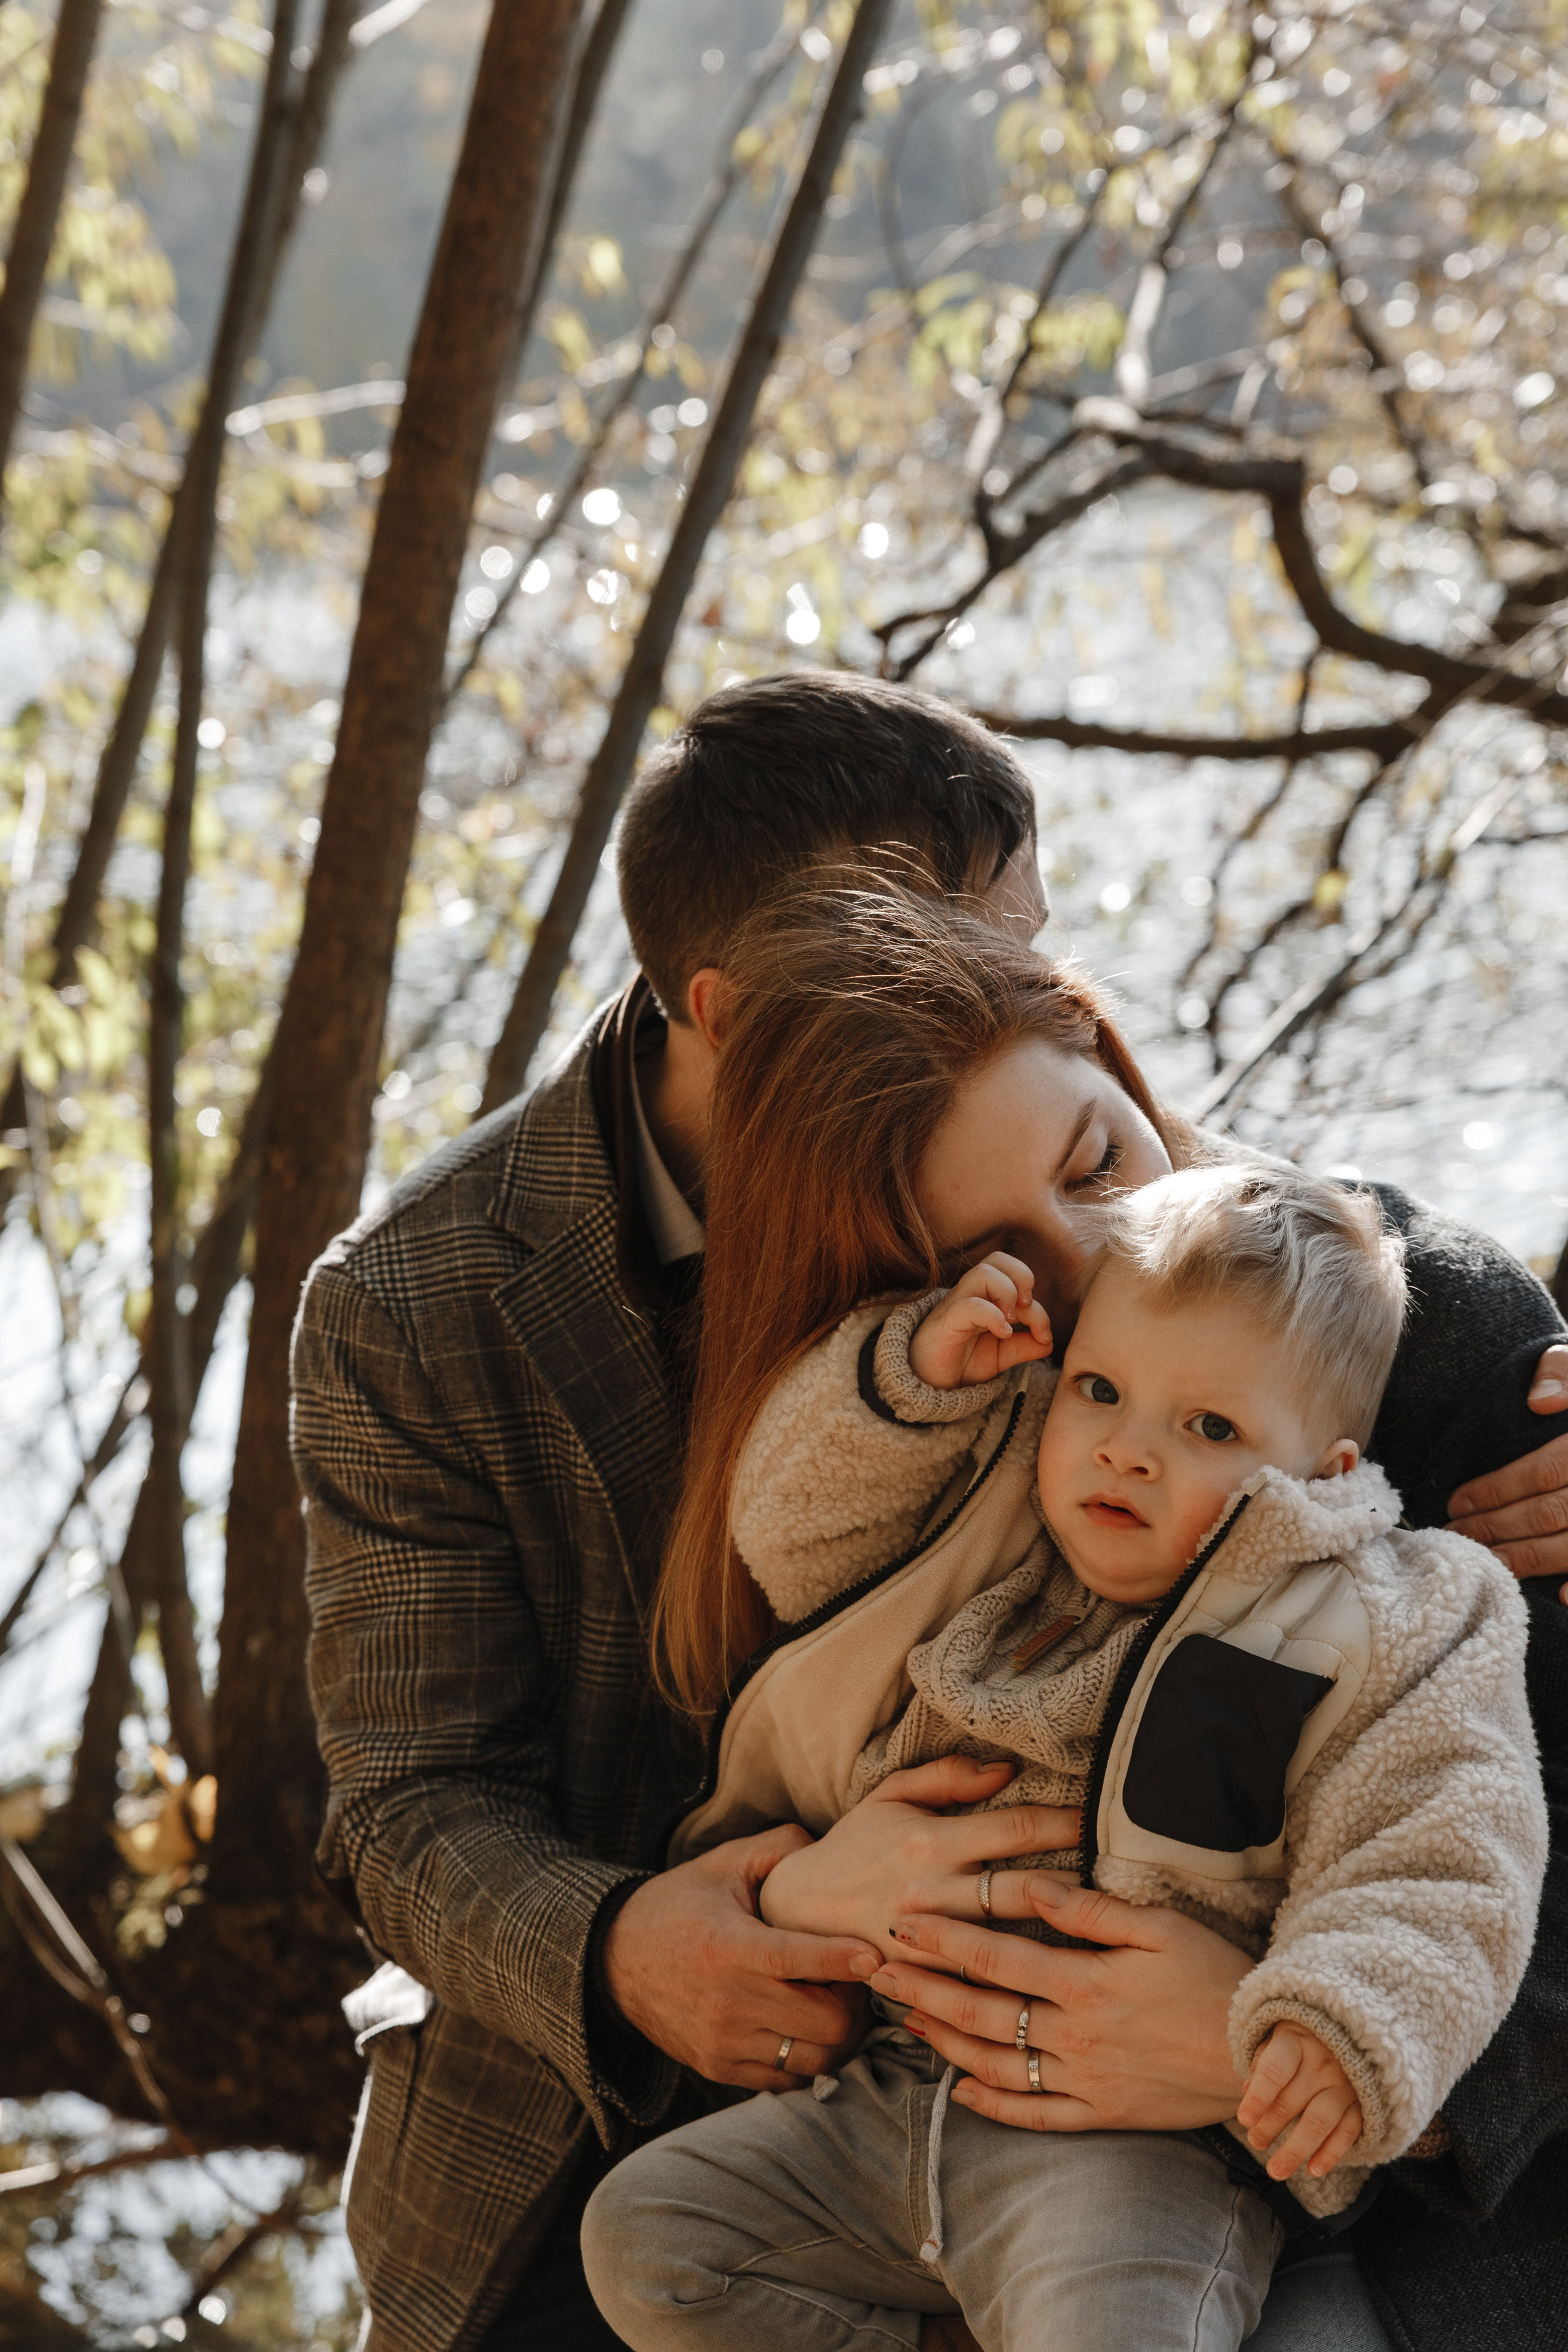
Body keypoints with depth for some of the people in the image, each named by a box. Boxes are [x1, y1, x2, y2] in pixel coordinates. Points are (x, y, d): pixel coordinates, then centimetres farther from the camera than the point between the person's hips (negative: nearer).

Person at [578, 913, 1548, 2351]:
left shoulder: (1371, 1637, -4)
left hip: (1138, 2157, -6)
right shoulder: (996, 1526, 12)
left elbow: (1429, 1879, -8)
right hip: (894, 2107, 6)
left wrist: (1345, 2028, -28)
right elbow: (793, 1525, 15)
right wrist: (916, 1368, 0)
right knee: (649, 2228, 0)